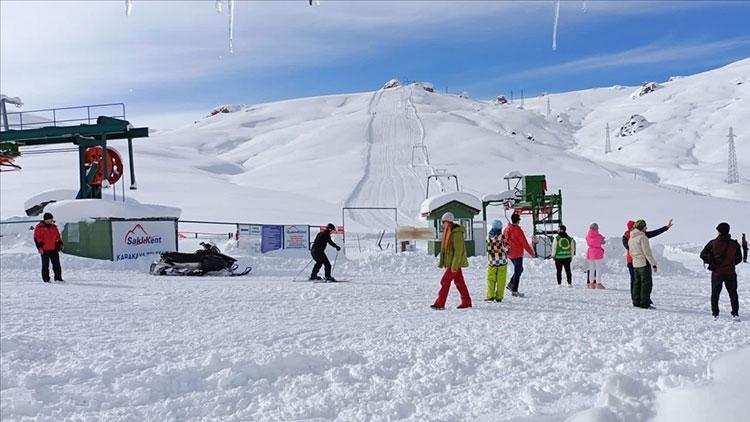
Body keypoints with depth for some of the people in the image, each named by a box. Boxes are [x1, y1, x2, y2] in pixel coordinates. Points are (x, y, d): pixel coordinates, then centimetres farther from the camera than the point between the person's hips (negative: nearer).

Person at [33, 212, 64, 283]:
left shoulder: (54, 227, 13)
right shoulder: (39, 227, -3)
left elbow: (58, 236, 21)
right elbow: (36, 238, -6)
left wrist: (60, 244, 9)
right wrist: (39, 247, -12)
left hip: (54, 249, 5)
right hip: (44, 250, -4)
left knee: (57, 264, 4)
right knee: (45, 265, 2)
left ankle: (58, 278, 10)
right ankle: (46, 279, 8)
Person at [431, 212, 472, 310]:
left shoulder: (457, 233, -19)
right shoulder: (448, 232, 11)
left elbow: (458, 250, -22)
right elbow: (445, 248, 19)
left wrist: (454, 265, -23)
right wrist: (441, 261, 18)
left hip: (455, 263, -9)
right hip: (450, 262, 9)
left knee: (445, 281, -9)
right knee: (459, 282, 13)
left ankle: (439, 304, -5)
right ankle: (466, 302, 20)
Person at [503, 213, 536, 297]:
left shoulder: (506, 230, 5)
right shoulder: (518, 230, -18)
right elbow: (525, 243, -15)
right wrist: (532, 253, -5)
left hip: (510, 254, 7)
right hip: (517, 255, -7)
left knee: (519, 269, 22)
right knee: (517, 272, 2)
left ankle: (511, 284, 12)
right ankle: (514, 290, 6)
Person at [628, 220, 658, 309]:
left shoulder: (631, 238, 11)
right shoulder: (642, 237, -15)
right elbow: (647, 252, -18)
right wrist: (653, 264, -14)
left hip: (635, 264, 8)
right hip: (644, 263, -8)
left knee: (637, 283, 13)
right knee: (647, 283, -3)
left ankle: (636, 302, 16)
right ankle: (645, 304, -4)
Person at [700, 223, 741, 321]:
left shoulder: (713, 243, -10)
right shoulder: (735, 244, -6)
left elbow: (703, 255, -6)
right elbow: (738, 259, 4)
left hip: (717, 273, -1)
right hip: (730, 273, 1)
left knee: (715, 294, 12)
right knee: (733, 294, 15)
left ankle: (715, 314, 11)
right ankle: (735, 314, 11)